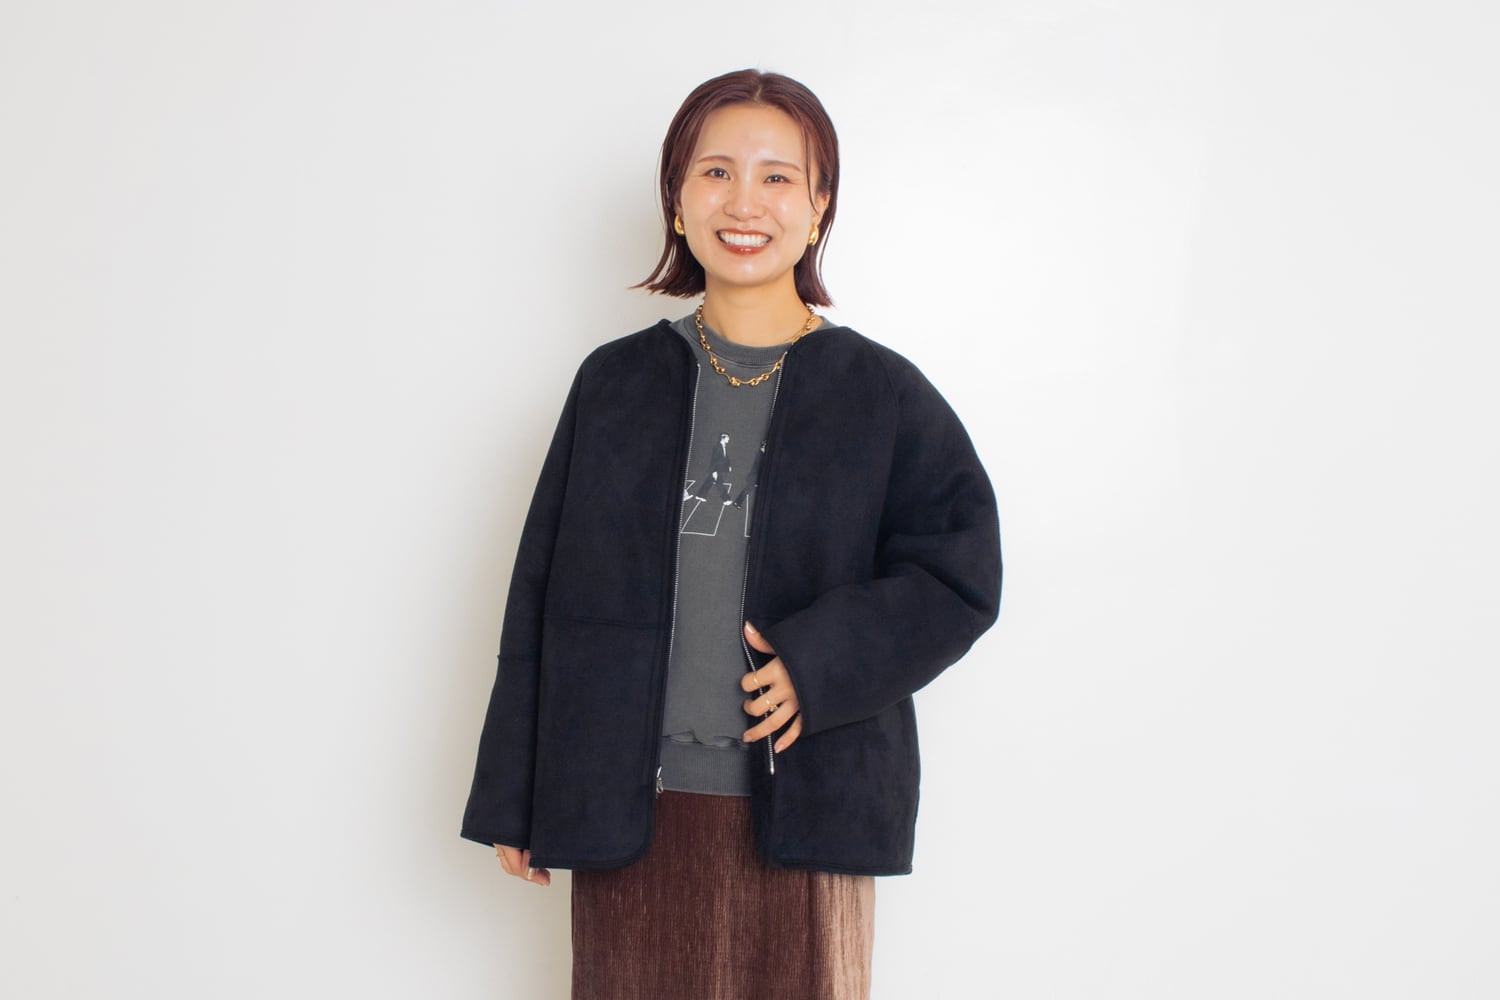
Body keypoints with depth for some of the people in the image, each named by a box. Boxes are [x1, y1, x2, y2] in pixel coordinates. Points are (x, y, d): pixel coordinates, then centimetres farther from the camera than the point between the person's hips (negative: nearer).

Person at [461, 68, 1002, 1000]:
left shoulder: (882, 392, 0)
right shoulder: (615, 382, 5)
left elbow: (960, 574, -3)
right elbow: (544, 594, 7)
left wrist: (822, 663, -17)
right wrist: (514, 797, 7)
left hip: (801, 805, -1)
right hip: (630, 805, 2)